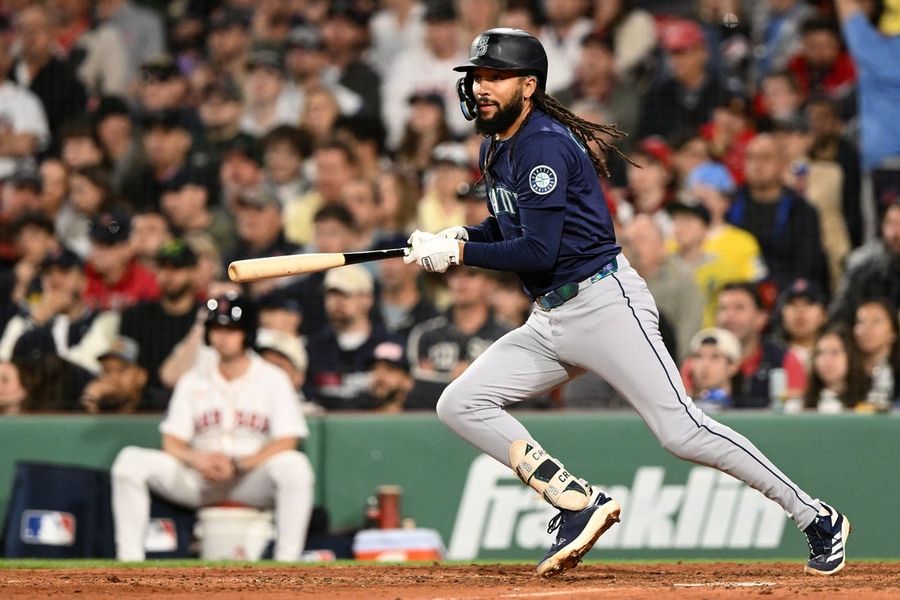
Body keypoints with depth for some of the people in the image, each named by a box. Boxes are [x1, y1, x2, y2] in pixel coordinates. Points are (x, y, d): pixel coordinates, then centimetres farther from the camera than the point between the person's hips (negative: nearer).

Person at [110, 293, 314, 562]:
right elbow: (172, 442, 5)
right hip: (198, 478, 3)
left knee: (295, 465, -35)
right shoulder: (194, 380, 10)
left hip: (253, 477, -3)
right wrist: (198, 459, -19)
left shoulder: (271, 379, 1)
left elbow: (286, 442, -9)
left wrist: (238, 464, -22)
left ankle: (286, 562, -34)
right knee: (131, 460, -18)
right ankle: (129, 560, -21)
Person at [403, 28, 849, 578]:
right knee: (459, 404, -3)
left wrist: (457, 254, -14)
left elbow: (538, 251, -22)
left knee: (682, 431, -15)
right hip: (549, 322, 10)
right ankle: (581, 504, -5)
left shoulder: (545, 145, -16)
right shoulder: (495, 149, 13)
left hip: (605, 304, -10)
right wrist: (460, 237, 8)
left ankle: (817, 519, -4)